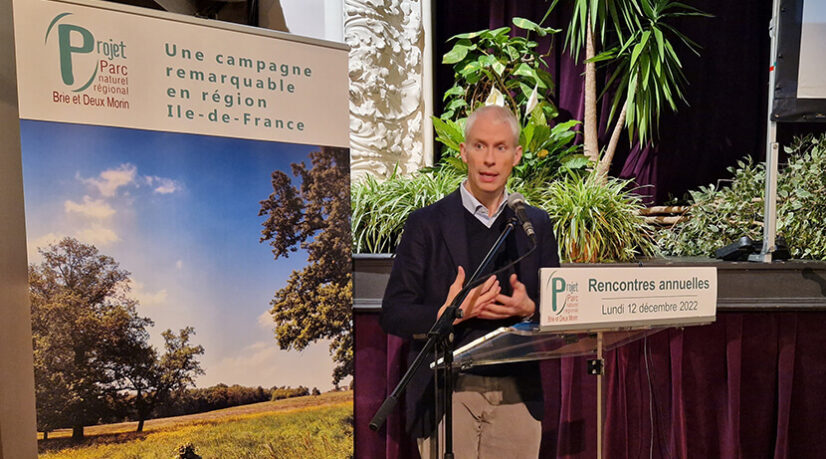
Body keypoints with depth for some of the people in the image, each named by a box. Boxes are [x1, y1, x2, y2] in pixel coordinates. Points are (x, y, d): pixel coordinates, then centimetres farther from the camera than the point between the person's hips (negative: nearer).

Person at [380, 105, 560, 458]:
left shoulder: (536, 225, 9)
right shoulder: (426, 223, -1)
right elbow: (393, 314, -3)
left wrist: (528, 309, -10)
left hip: (517, 397, 3)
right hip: (447, 396, -2)